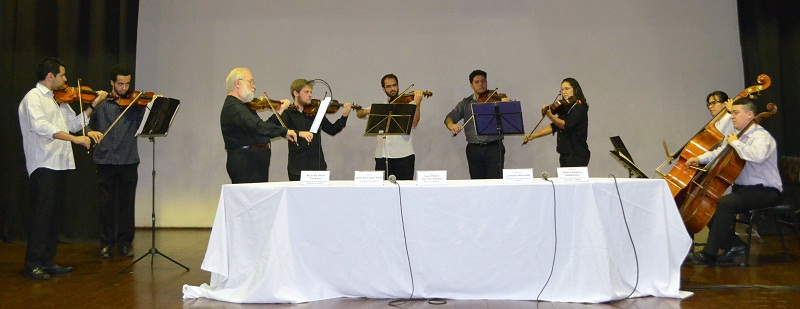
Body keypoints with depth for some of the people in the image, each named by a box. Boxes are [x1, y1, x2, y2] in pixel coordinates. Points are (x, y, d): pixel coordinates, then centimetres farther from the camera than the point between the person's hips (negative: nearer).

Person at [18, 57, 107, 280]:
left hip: (60, 164, 8)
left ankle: (48, 261, 16)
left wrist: (93, 105, 11)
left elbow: (74, 123, 18)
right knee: (41, 214, -7)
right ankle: (32, 264, -2)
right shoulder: (33, 98, -8)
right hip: (43, 165, -8)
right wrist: (74, 138, -30)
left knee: (53, 215, 10)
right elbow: (40, 126, -24)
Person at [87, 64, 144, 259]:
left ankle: (125, 242, 16)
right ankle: (106, 243, 16)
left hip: (128, 161, 0)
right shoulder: (101, 103, 7)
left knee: (127, 203, 5)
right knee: (106, 204, 5)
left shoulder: (135, 104, 6)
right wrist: (91, 132, -11)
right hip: (105, 160, 0)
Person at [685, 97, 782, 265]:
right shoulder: (740, 135, 13)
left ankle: (709, 254, -26)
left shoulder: (762, 136, -15)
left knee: (725, 203, -31)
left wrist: (735, 143, -25)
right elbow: (720, 152, 27)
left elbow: (758, 156, -38)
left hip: (765, 191, -10)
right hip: (743, 188, 10)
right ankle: (734, 245, 4)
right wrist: (700, 159, 11)